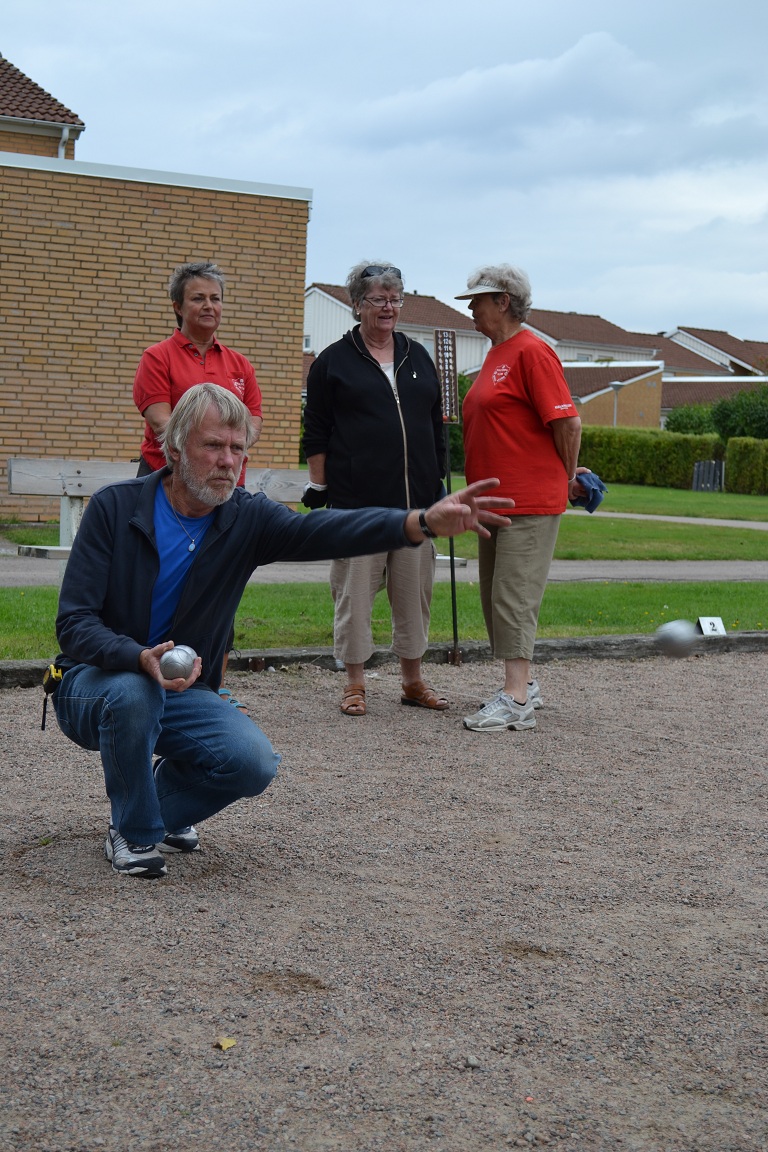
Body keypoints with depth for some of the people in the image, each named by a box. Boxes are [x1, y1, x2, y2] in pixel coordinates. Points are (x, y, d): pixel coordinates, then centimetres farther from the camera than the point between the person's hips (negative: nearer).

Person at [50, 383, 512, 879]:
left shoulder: (247, 519, -8)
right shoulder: (115, 507, -15)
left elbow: (324, 531, -27)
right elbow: (74, 623, -18)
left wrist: (424, 522, -45)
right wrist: (142, 659, -39)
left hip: (182, 691, 3)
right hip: (95, 682, -3)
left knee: (256, 762, -22)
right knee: (134, 691, -37)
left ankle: (167, 805, 12)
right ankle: (133, 834, -11)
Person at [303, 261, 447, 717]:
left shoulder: (418, 358, 15)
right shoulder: (334, 361, 3)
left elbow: (437, 427, 19)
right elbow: (316, 434, 2)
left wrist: (438, 482, 13)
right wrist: (318, 488, -4)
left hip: (416, 497, 4)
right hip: (356, 499, -4)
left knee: (415, 590, 8)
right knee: (355, 590, 0)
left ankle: (413, 679, 20)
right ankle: (355, 683, 10)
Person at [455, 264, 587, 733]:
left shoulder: (531, 351, -14)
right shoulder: (497, 354, 17)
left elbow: (568, 421, -18)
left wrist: (567, 477, -5)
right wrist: (562, 477, 19)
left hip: (531, 502, -10)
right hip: (496, 500, 10)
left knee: (514, 596, -11)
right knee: (497, 596, 14)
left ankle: (517, 702, -9)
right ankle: (524, 684, 24)